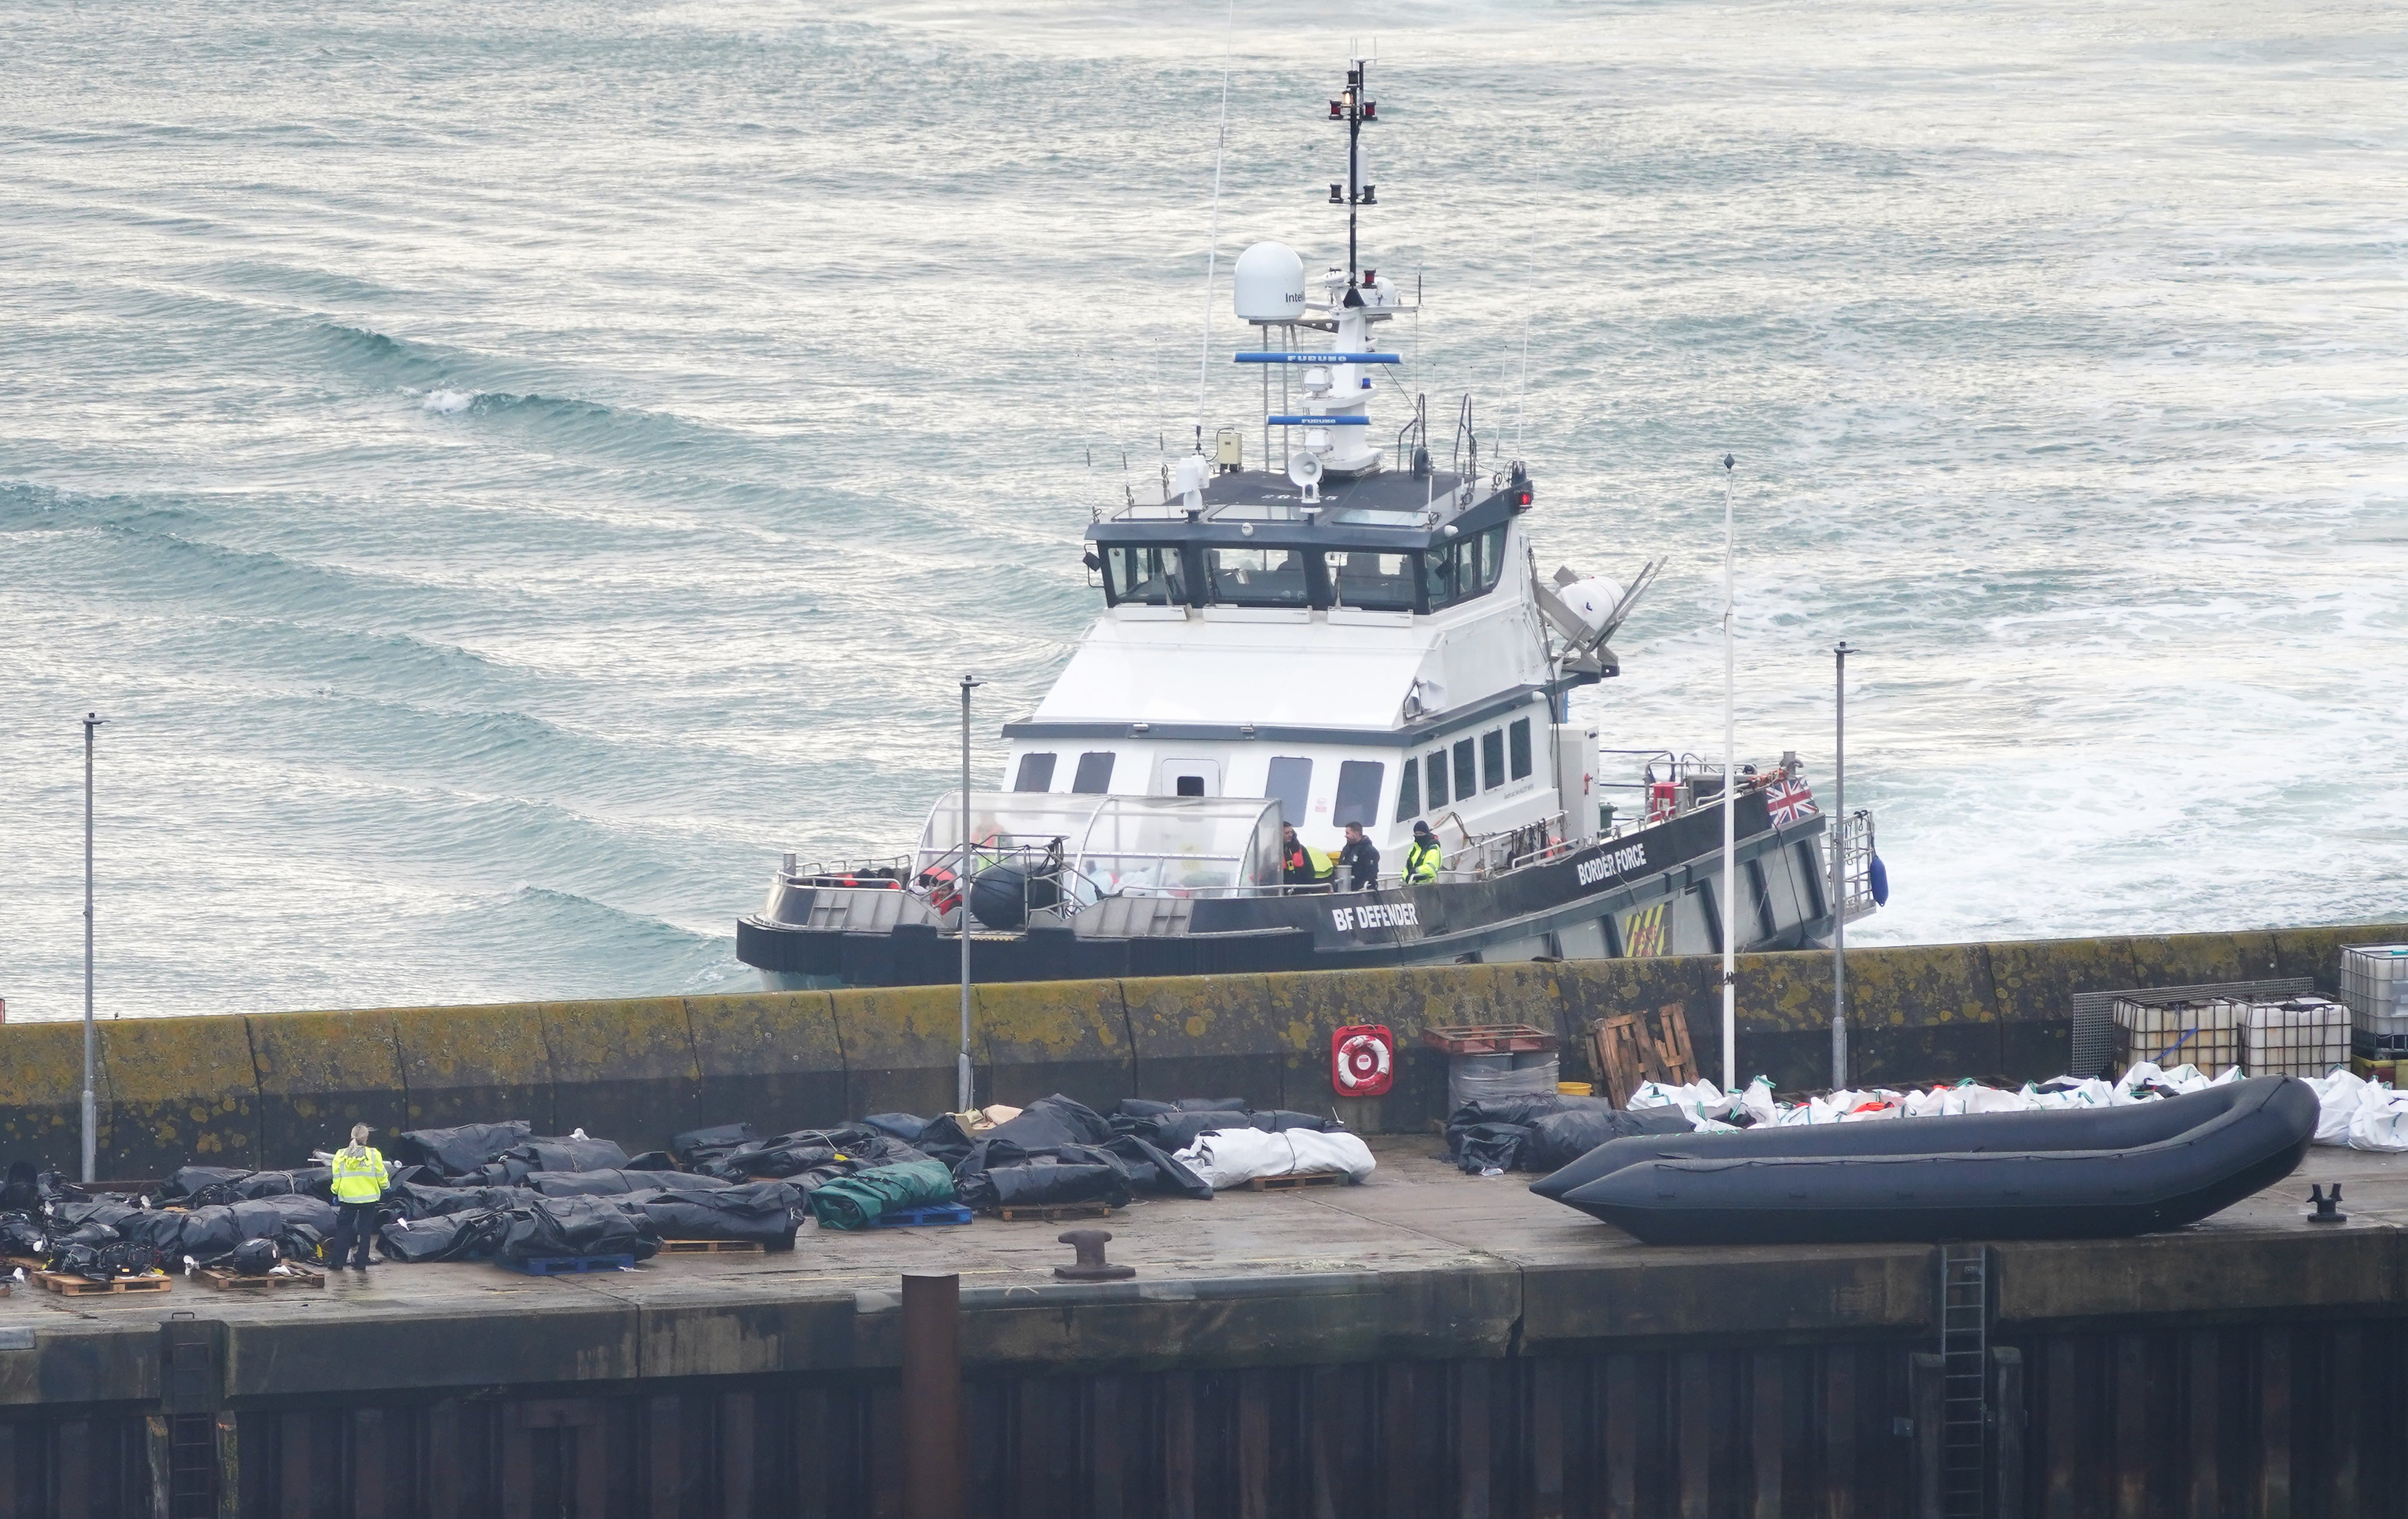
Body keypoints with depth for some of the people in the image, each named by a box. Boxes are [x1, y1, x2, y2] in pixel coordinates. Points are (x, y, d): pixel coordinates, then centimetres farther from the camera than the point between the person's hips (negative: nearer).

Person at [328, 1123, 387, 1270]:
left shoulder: (341, 1155, -4)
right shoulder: (373, 1155, -8)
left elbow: (336, 1178, 1)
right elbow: (381, 1176, 0)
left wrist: (335, 1195, 15)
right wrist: (385, 1188, 20)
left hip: (347, 1198, 1)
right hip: (369, 1198, -1)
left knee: (343, 1229, 10)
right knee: (365, 1231, 8)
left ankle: (338, 1261, 7)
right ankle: (361, 1262, 8)